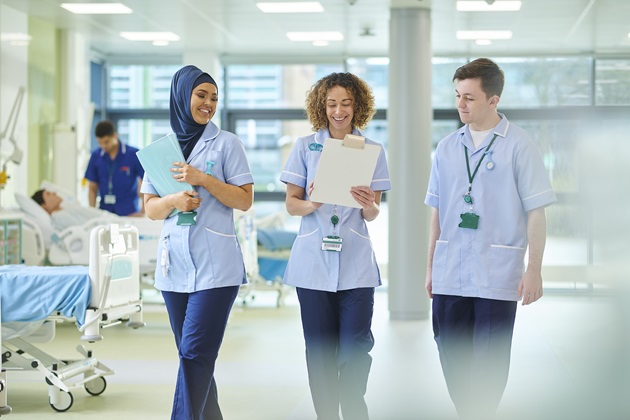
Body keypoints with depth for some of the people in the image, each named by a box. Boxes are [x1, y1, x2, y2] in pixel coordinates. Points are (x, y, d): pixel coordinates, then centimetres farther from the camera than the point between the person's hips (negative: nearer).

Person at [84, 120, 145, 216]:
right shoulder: (96, 156, 6)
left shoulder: (133, 154, -2)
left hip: (129, 212, -3)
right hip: (104, 212, 3)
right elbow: (93, 188, 10)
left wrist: (143, 212, -7)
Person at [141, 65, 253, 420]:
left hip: (216, 266, -4)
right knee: (194, 354, 9)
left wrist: (202, 179, -13)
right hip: (175, 265, 4)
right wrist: (174, 200, -10)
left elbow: (245, 200, -2)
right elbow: (151, 209, 11)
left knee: (195, 353, -12)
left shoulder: (226, 143, 2)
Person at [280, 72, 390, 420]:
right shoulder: (305, 147, 5)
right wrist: (311, 205, -19)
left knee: (356, 348, -6)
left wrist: (368, 205, -20)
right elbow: (291, 204, 3)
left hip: (356, 264, 0)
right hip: (313, 261, 0)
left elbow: (373, 214, 4)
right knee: (320, 351, 4)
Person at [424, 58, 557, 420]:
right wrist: (430, 266, 13)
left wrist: (534, 271, -9)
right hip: (450, 274, 4)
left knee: (489, 362, 2)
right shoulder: (448, 147, 9)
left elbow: (536, 212, -5)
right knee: (452, 357, 8)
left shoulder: (519, 145, -5)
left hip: (497, 276, -4)